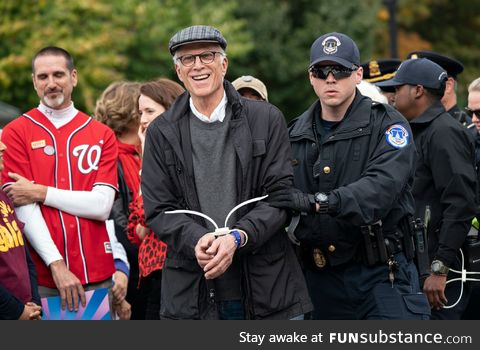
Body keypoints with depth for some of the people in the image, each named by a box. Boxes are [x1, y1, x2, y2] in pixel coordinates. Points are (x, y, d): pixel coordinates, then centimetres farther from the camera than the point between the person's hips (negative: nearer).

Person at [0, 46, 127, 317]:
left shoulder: (102, 135, 9)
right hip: (41, 278, -2)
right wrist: (57, 264, -14)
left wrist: (41, 192, -8)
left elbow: (102, 206, -2)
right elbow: (24, 209, -6)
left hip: (98, 276, 2)